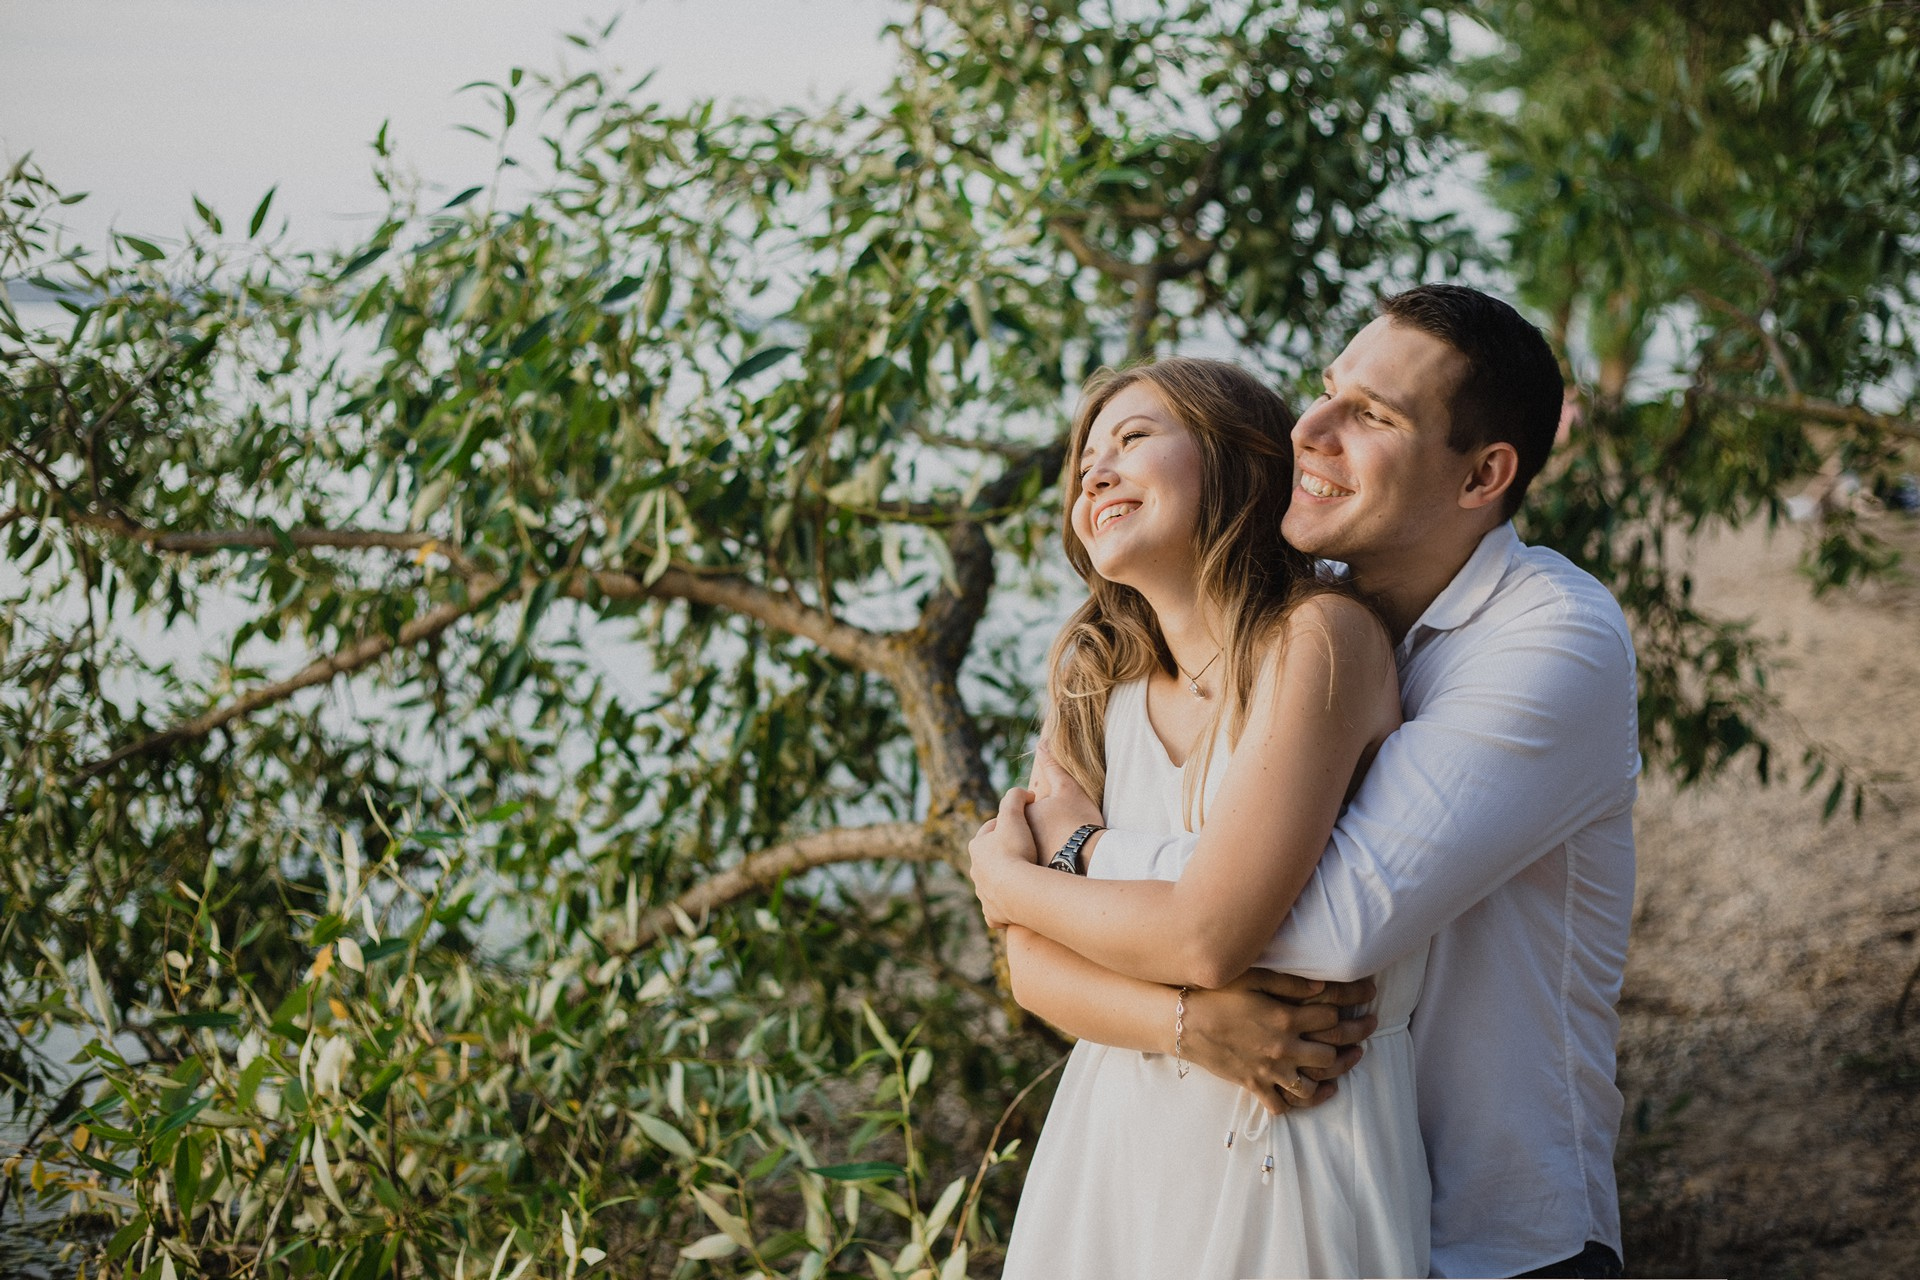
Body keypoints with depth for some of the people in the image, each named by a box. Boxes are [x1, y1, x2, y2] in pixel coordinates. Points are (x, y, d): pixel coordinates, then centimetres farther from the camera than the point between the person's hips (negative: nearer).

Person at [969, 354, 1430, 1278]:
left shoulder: (1318, 637, -15)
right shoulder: (1097, 690, 3)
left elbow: (1207, 937, -22)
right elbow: (1034, 968, 1)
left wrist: (1006, 877, -6)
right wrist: (1185, 1018, -18)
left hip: (1290, 1157, -5)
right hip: (1109, 1144, 5)